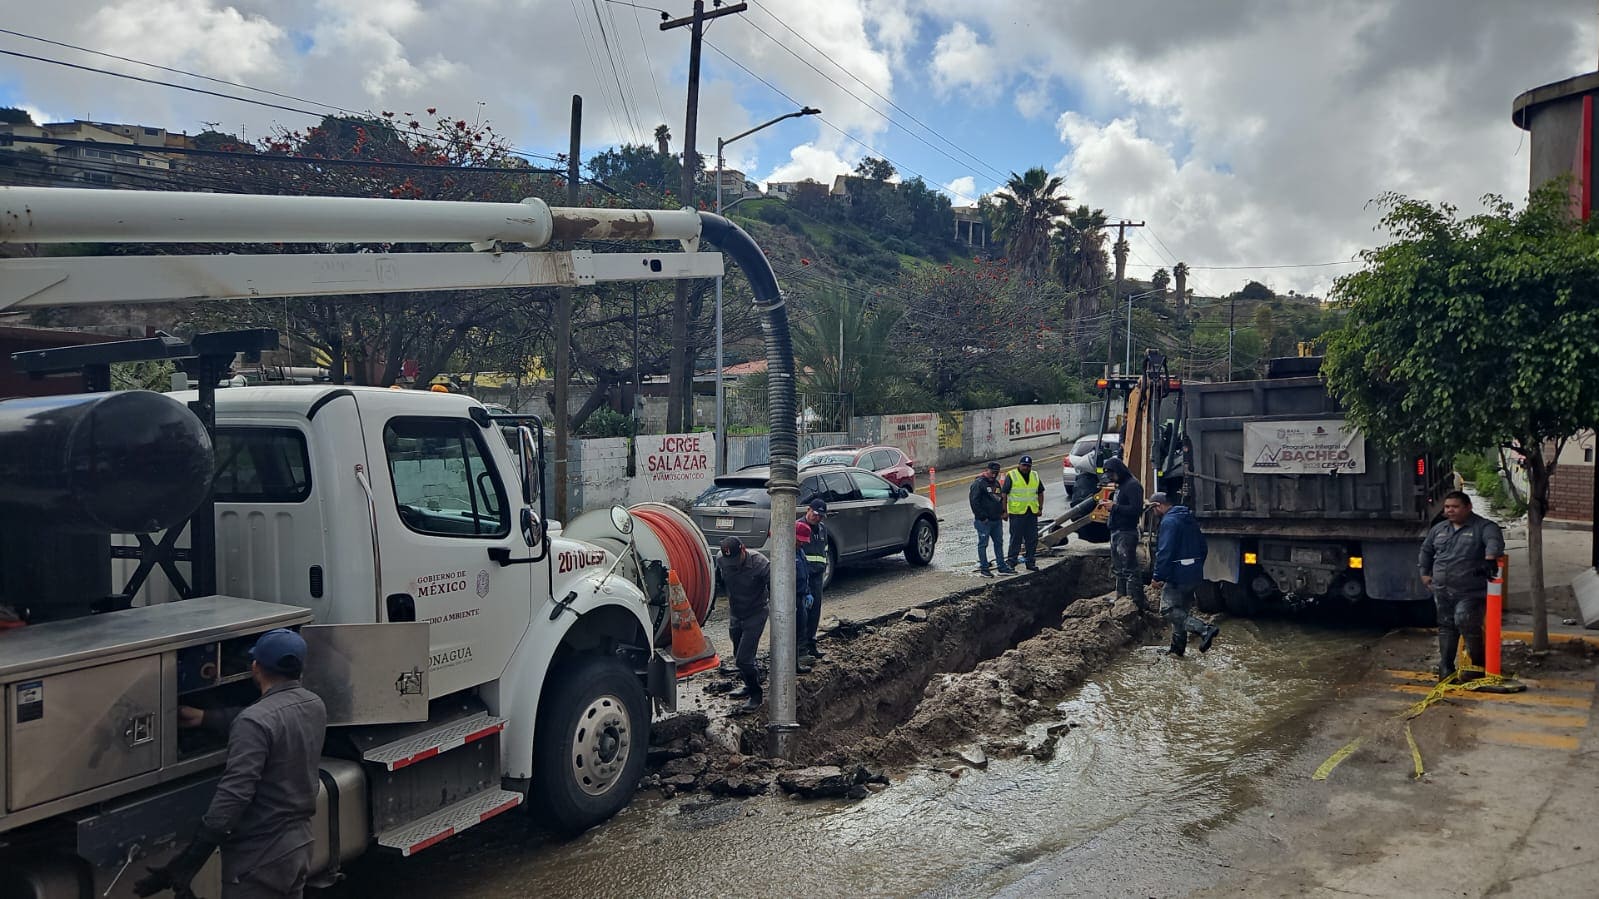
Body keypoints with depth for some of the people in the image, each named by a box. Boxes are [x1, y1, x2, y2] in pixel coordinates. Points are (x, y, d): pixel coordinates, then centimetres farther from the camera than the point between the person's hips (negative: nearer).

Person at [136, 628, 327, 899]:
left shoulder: (255, 721, -22)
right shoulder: (315, 706, 3)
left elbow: (233, 797, -27)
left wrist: (185, 865, -24)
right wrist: (204, 718, 24)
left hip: (259, 857, -8)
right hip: (299, 843, 8)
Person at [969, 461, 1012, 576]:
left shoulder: (996, 483, 16)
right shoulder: (978, 483, -11)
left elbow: (1001, 498, 27)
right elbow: (974, 501, -16)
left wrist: (1001, 513, 14)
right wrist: (982, 517, -17)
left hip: (997, 520, 8)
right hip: (984, 521, -8)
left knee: (999, 543, 12)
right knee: (983, 544, -2)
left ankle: (1002, 567, 19)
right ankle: (984, 569, 3)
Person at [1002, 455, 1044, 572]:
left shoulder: (1035, 476, 12)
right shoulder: (1011, 476, -4)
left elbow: (1040, 493, 20)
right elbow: (1004, 494, -5)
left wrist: (1040, 508, 11)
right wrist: (1005, 511, -9)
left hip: (1032, 513, 5)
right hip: (1016, 513, -5)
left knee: (1032, 539, 9)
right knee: (1016, 538, -4)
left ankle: (1031, 562, 18)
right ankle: (1011, 562, 2)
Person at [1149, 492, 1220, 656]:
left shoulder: (1169, 521, -15)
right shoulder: (1190, 520, 16)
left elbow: (1164, 552, -22)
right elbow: (1203, 548, 21)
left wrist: (1158, 577, -19)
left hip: (1178, 575, -10)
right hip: (1195, 576, 10)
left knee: (1168, 611, -9)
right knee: (1182, 610, 17)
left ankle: (1205, 630, -22)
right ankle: (1178, 647, 22)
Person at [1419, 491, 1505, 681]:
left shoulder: (1483, 527, -4)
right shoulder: (1439, 529, 15)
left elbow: (1495, 541, -25)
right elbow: (1426, 549, 28)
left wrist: (1490, 557, -44)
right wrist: (1425, 573, 23)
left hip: (1470, 592, -6)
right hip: (1442, 591, 6)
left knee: (1466, 623, -13)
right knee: (1446, 627, 9)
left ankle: (1478, 663, 7)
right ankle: (1445, 667, 16)